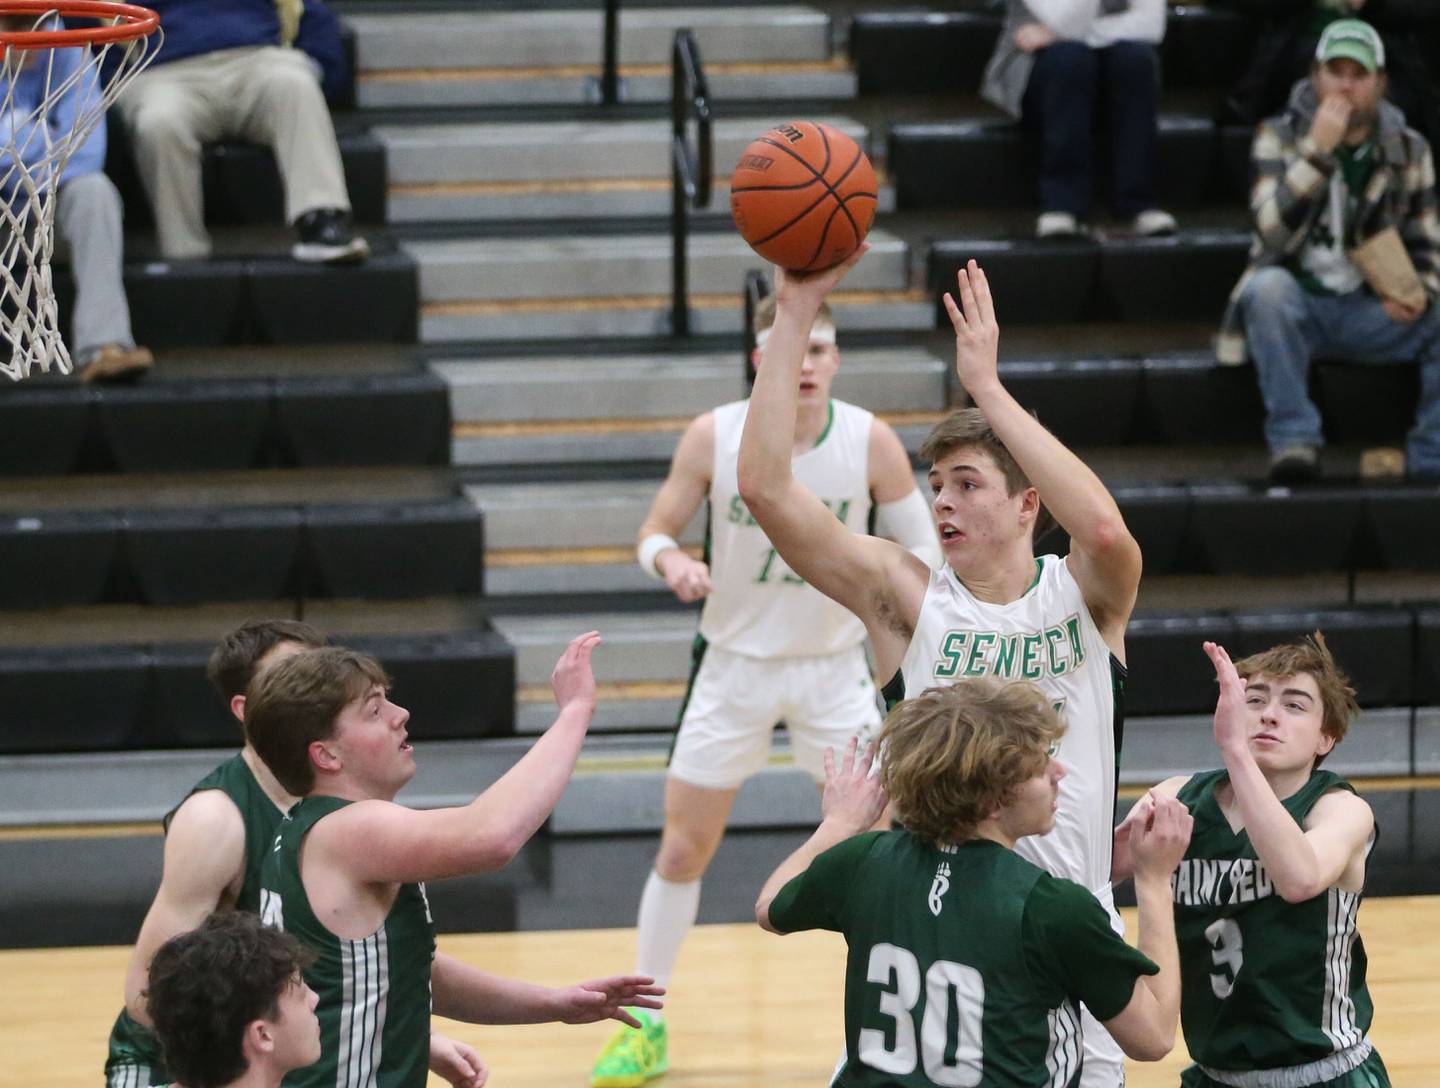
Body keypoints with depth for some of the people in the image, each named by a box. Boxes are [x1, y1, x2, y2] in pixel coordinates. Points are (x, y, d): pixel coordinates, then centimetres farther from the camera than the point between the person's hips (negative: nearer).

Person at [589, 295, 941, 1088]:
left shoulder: (870, 442, -13)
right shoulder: (713, 436, -13)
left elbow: (922, 548, -4)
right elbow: (655, 531, -3)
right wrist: (670, 561, -25)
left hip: (834, 666, 0)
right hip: (735, 662, 1)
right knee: (683, 849, 4)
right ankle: (644, 1024, 17)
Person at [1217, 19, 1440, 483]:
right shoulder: (1279, 138, 0)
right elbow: (1274, 231, -16)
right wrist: (1318, 150, -23)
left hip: (1370, 313, 2)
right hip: (1296, 306, -2)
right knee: (1269, 285, -37)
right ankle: (1294, 440, -34)